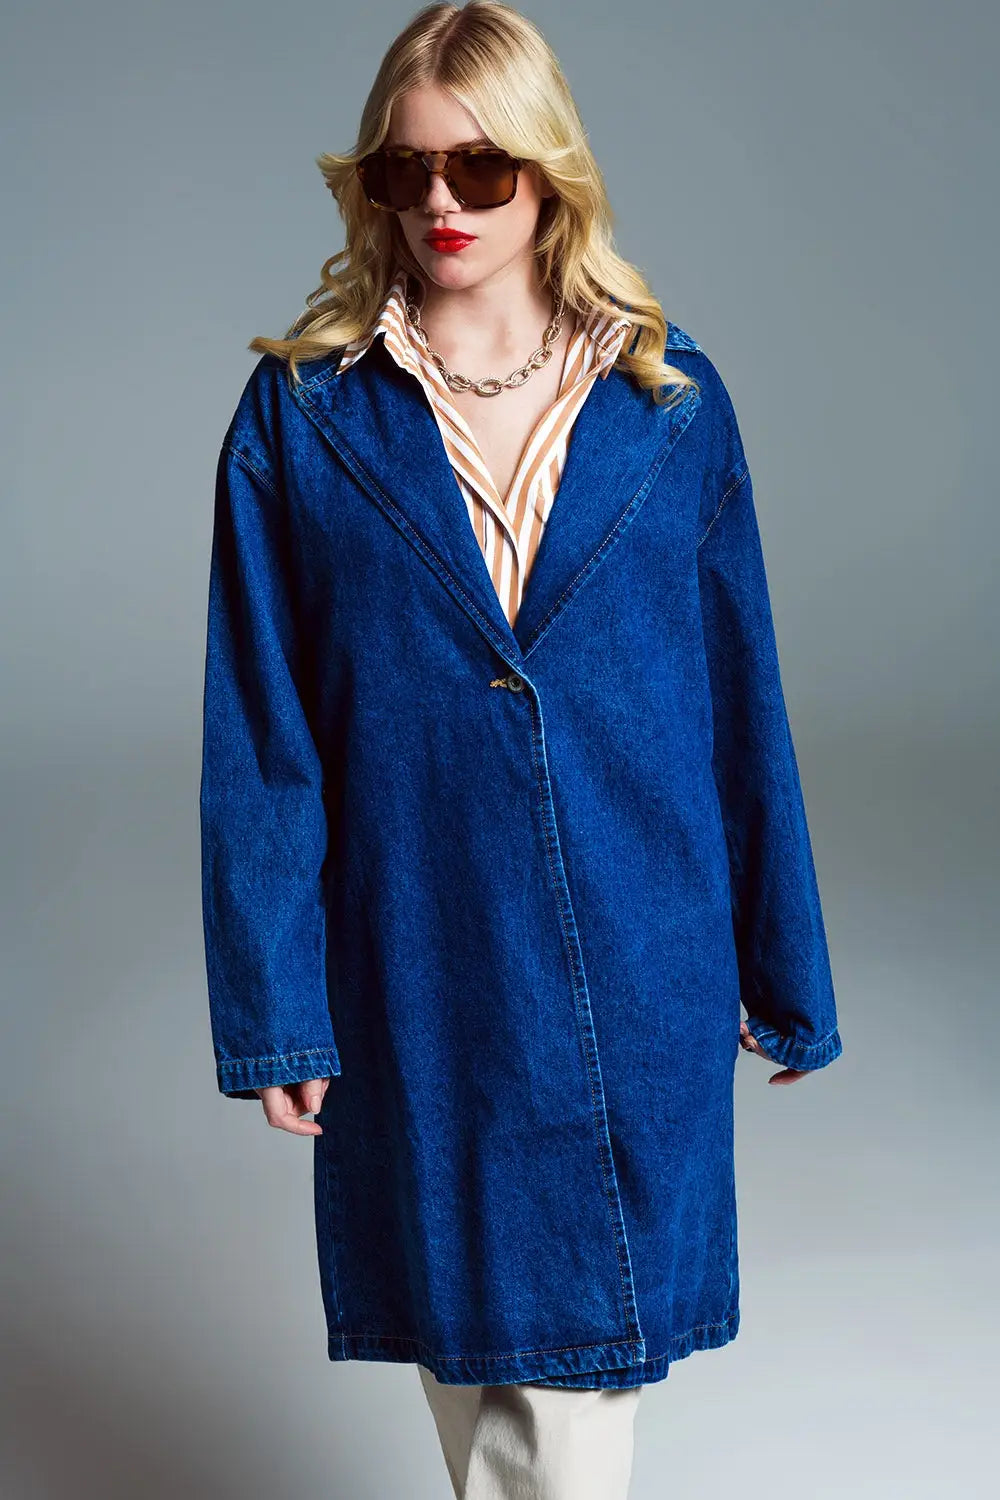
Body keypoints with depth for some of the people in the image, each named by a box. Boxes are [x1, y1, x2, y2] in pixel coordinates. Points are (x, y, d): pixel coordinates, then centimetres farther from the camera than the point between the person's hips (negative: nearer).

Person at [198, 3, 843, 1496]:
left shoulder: (669, 398, 1)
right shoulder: (304, 411, -2)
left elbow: (741, 701, 4)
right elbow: (260, 738, -2)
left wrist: (784, 970, 7)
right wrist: (273, 1008, -3)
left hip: (634, 968, 0)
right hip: (415, 969, 0)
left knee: (583, 1360, 6)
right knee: (461, 1339, 16)